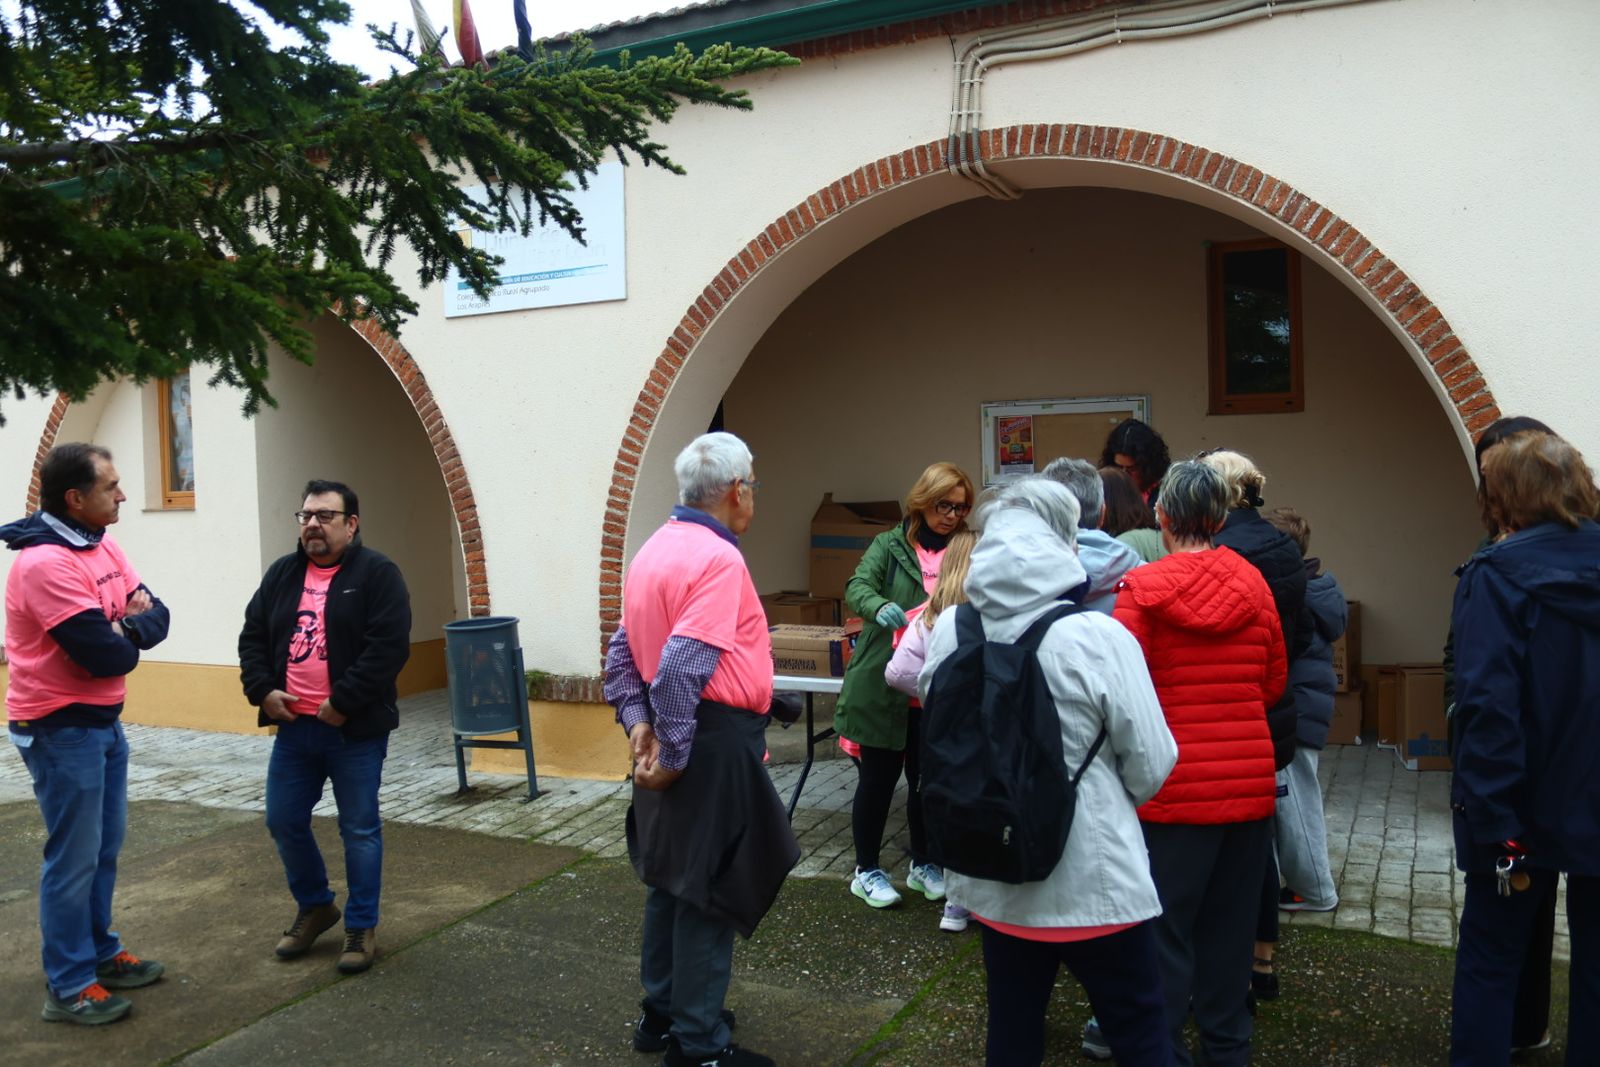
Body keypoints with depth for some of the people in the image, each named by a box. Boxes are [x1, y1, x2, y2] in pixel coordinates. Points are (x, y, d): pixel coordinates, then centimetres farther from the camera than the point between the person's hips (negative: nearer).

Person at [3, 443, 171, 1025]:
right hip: (61, 730, -9)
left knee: (105, 847, 18)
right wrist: (130, 636, -5)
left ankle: (101, 952, 33)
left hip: (105, 721, 9)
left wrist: (129, 626, -18)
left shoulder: (104, 547, 7)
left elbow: (158, 615, 4)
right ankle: (68, 987, 13)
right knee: (74, 857, 1)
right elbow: (105, 655, -26)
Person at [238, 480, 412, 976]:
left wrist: (343, 702, -20)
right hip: (293, 726, 6)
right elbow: (252, 637, 14)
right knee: (283, 821, 13)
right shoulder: (282, 574, 10)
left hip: (355, 730, -6)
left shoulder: (377, 573, -9)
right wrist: (262, 690, -2)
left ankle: (362, 926, 18)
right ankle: (315, 907, 35)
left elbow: (389, 647, -17)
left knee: (359, 829, 4)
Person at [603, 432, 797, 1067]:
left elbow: (623, 651, 11)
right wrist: (673, 756, -20)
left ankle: (662, 1015, 32)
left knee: (672, 880, 19)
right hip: (713, 741, -9)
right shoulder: (717, 558, -19)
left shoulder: (654, 550, 10)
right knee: (711, 891, 1)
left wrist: (639, 724, 4)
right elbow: (683, 668, -27)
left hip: (674, 736, 10)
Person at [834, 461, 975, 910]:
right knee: (878, 777, 7)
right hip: (883, 685, -3)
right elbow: (857, 587, -15)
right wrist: (880, 606, -37)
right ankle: (867, 870, 21)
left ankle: (923, 865, 31)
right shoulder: (889, 545, -2)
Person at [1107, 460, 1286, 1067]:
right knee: (1230, 926, 17)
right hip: (1250, 782, 4)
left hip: (1174, 786, -4)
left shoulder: (1142, 589, -12)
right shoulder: (1254, 585, 1)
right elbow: (1274, 683, 8)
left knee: (1165, 931, 7)